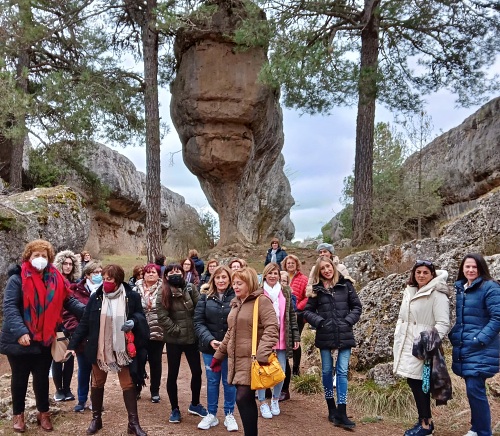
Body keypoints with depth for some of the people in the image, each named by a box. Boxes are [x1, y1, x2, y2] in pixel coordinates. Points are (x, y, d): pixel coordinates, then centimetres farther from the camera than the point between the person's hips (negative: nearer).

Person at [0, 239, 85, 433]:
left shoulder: (55, 279, 1)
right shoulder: (17, 279, -11)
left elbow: (68, 301, 0)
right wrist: (20, 331, -31)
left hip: (45, 339, 3)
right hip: (20, 340, -3)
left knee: (42, 377, 16)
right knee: (20, 378, 14)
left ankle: (43, 413, 32)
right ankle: (18, 414, 32)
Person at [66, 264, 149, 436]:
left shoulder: (132, 297, -9)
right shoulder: (95, 297, -6)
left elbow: (141, 317, 3)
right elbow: (84, 323, -3)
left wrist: (134, 321, -20)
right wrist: (72, 345, -8)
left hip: (123, 348, -1)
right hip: (99, 349, 1)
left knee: (128, 384, 5)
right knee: (97, 383, 15)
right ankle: (96, 419, 33)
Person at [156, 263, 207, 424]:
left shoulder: (191, 289, 0)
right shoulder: (163, 295, -5)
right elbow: (162, 317, -12)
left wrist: (196, 328, -12)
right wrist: (177, 331, -13)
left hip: (192, 337, 2)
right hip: (174, 340, -2)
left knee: (197, 371, 10)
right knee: (172, 374, 7)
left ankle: (194, 404, 31)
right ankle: (175, 409, 23)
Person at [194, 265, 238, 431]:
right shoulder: (205, 298, -1)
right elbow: (198, 322, -4)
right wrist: (209, 340, -17)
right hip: (210, 347, 2)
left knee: (229, 381, 11)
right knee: (212, 381, 14)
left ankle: (229, 415, 27)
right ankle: (211, 415, 29)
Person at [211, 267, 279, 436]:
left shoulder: (262, 301, -9)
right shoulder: (236, 303, 16)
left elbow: (271, 329, -18)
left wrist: (262, 355, -28)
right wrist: (218, 355, 22)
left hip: (251, 361, -7)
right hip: (236, 360, 7)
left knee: (243, 398, -11)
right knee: (245, 400, 9)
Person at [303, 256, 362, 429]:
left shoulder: (345, 284, 1)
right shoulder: (316, 289, 2)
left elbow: (356, 306, 5)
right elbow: (308, 311, 5)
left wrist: (348, 321, -8)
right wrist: (319, 321, -9)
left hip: (344, 335, -1)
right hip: (324, 335, 1)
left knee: (342, 372, -2)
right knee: (327, 371, 9)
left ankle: (341, 413, 1)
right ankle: (331, 408, 24)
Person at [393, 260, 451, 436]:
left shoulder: (437, 295, -11)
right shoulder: (409, 292, 12)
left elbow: (443, 324, -16)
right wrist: (397, 339, 16)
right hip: (406, 345, 7)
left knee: (417, 382, -5)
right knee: (414, 381, 11)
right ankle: (425, 420, 24)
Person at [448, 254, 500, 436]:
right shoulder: (458, 287, 10)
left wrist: (480, 339, -18)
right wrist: (453, 335, 9)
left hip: (481, 350, -6)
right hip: (462, 348, 6)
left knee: (475, 390, -8)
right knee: (472, 390, 14)